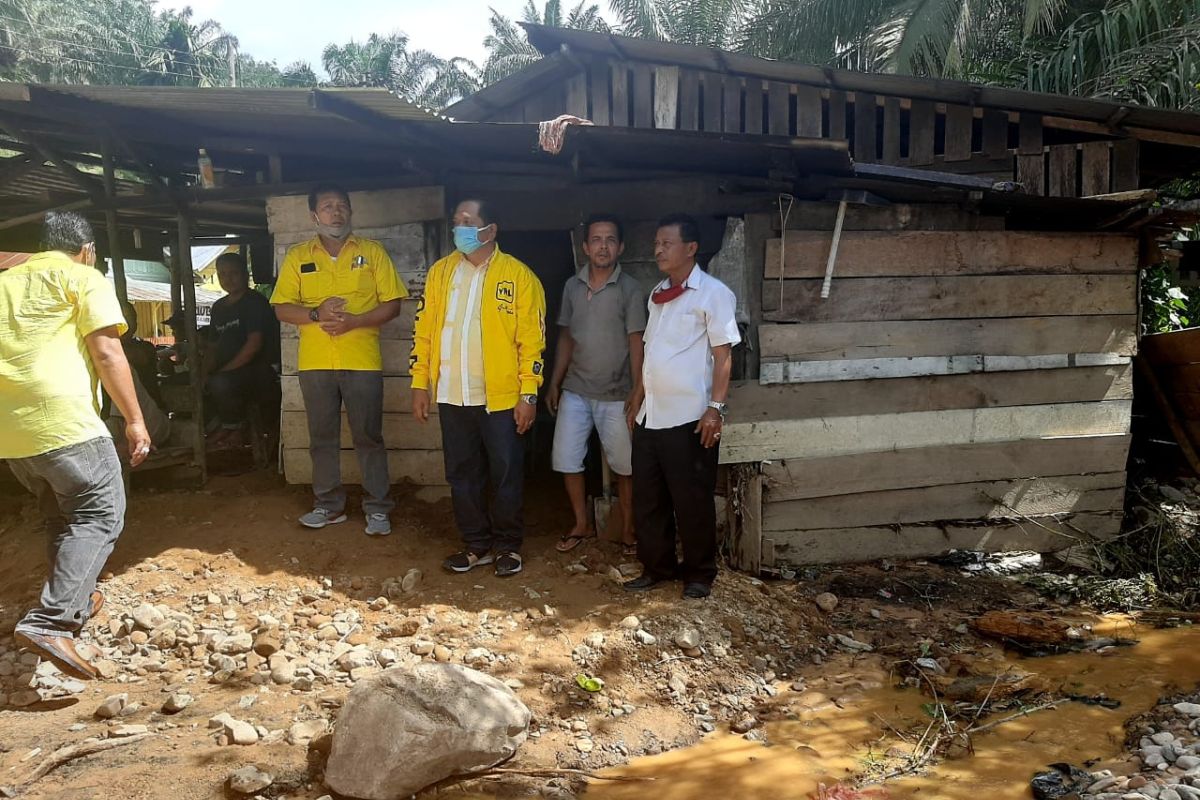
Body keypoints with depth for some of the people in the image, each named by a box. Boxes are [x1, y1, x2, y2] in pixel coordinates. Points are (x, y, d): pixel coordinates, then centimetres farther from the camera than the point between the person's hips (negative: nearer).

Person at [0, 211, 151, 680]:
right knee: (99, 514, -4)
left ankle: (74, 601, 32)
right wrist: (134, 420, -5)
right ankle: (50, 622, -16)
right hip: (61, 416, -7)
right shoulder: (83, 278, 2)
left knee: (62, 513, 22)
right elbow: (106, 353, -8)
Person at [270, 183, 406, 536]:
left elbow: (392, 304, -1)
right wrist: (316, 314, -14)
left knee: (368, 437, 2)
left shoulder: (372, 252, 3)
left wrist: (354, 321, -16)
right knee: (322, 437, 10)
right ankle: (329, 504, 23)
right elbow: (282, 308, 5)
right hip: (315, 363, 2)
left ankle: (377, 507, 11)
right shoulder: (297, 257, 8)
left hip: (362, 361, -2)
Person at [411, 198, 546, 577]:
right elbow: (424, 330, 9)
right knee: (462, 476, 12)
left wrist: (529, 394, -11)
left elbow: (532, 339, -7)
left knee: (506, 475, 6)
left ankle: (507, 545, 23)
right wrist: (420, 383, 5)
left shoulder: (519, 275, -5)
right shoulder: (439, 272, 8)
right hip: (451, 397, 4)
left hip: (500, 398, -4)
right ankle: (477, 544, 26)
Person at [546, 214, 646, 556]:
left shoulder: (631, 289, -7)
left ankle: (628, 528, 22)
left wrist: (637, 390, -13)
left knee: (623, 465, 5)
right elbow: (566, 338, 11)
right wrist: (554, 383, 10)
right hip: (575, 391, 4)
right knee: (565, 459, 5)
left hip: (616, 395, -4)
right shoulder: (572, 286, 5)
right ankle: (582, 523, 23)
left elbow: (636, 342, -8)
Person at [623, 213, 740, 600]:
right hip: (651, 416, 7)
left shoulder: (712, 293, -6)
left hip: (689, 418, -7)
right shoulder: (657, 293, 14)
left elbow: (723, 354, -10)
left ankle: (699, 574, 19)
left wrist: (715, 407, -17)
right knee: (647, 498, 11)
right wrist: (638, 402, 17)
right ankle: (657, 566, 26)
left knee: (692, 501, 3)